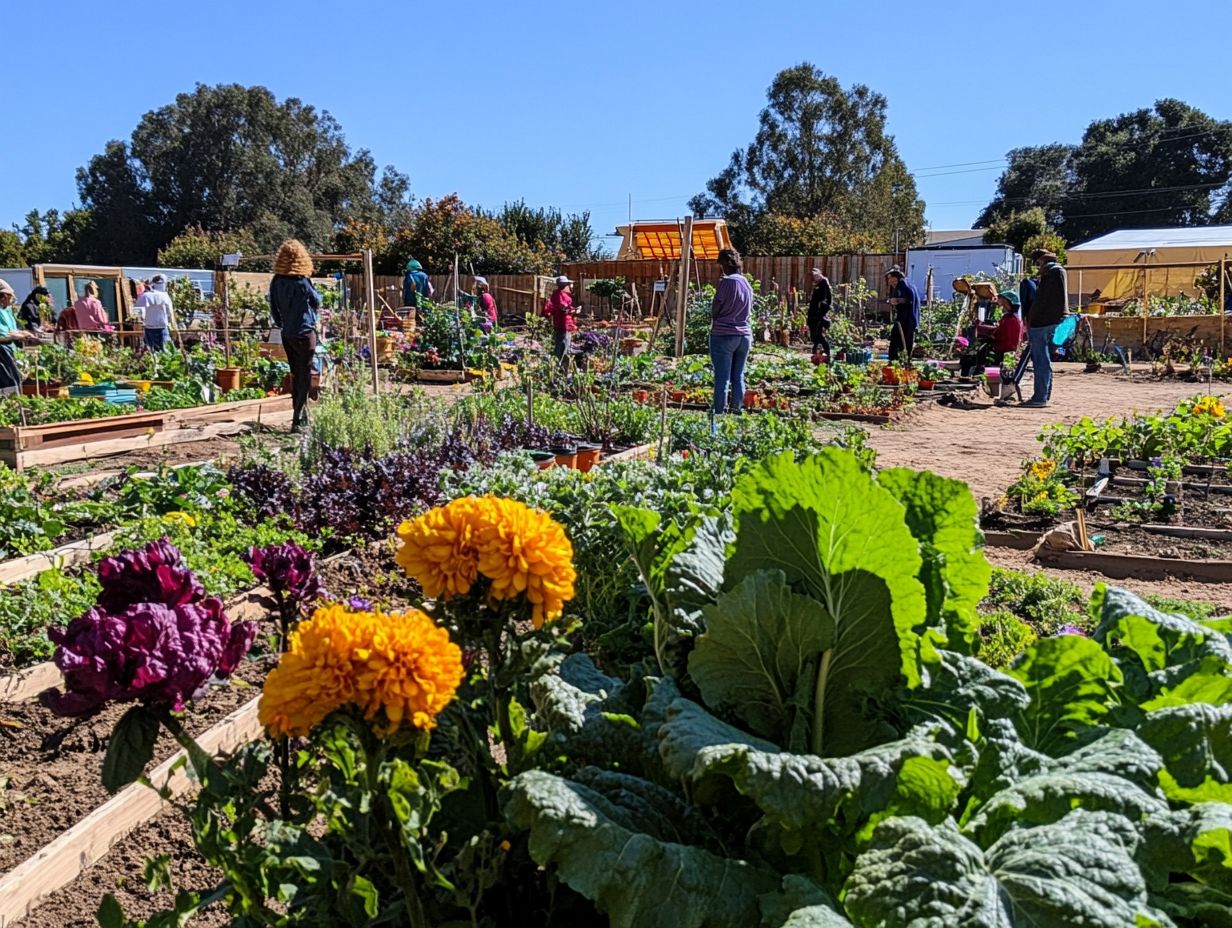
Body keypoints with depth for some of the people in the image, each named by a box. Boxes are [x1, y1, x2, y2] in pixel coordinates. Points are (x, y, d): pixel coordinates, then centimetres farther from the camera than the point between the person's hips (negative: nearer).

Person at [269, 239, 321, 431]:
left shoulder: (276, 282, 1)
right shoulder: (301, 282, -14)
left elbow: (273, 307, 9)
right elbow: (317, 302, 1)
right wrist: (315, 299, 22)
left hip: (287, 334, 6)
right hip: (304, 333, -6)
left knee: (296, 376, 15)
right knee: (304, 378, -2)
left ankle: (302, 417, 24)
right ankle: (298, 421, -5)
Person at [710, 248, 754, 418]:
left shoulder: (726, 282, -12)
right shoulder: (747, 283, 9)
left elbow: (715, 309, -6)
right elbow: (749, 311, 15)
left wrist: (715, 319, 12)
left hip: (723, 335, -6)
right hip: (744, 334, 6)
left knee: (722, 378, -3)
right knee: (738, 377, 10)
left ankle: (719, 413, -1)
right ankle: (736, 411, 13)